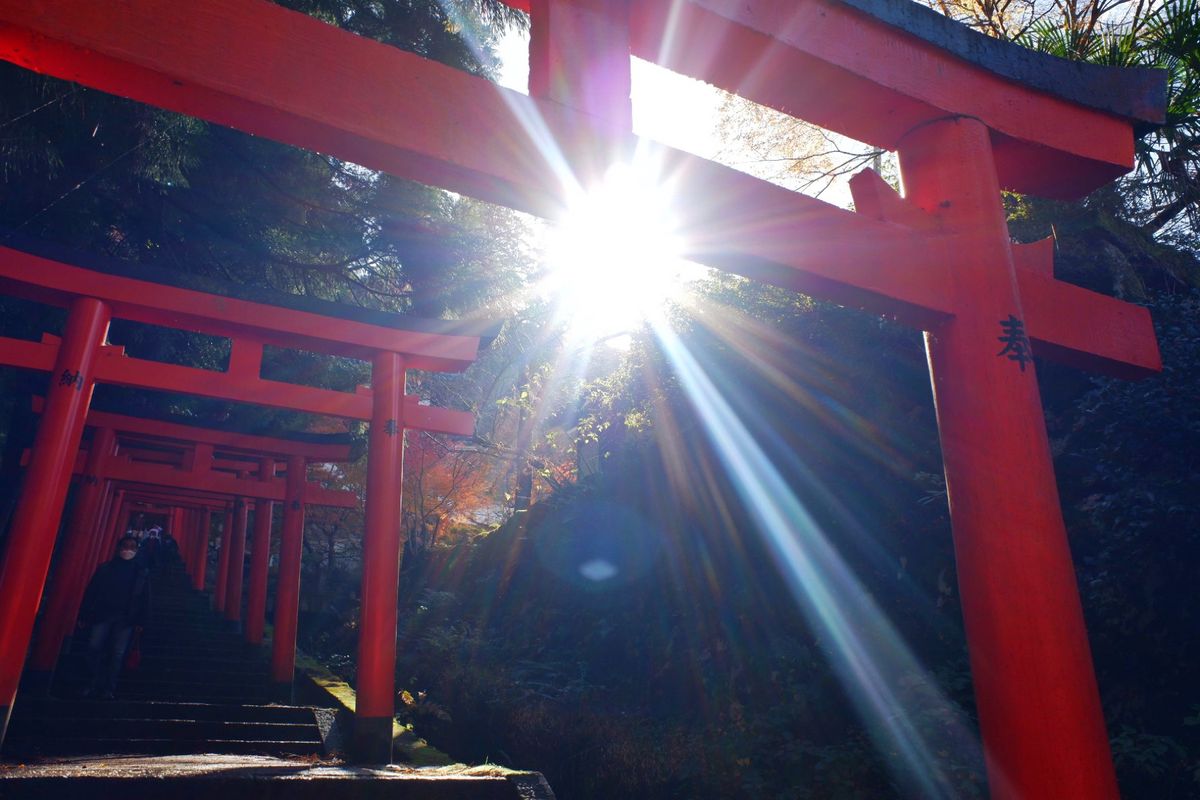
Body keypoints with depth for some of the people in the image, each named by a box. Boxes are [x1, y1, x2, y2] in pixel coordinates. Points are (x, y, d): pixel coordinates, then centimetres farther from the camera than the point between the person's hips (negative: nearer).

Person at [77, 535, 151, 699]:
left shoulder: (142, 572, 10)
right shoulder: (105, 568, 11)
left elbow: (144, 598, 6)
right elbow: (90, 591, 6)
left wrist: (140, 621, -3)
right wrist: (84, 615, -2)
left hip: (126, 619, -1)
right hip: (102, 615, 1)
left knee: (117, 654, -3)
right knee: (94, 648, -8)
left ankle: (108, 689, 1)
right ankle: (93, 685, 4)